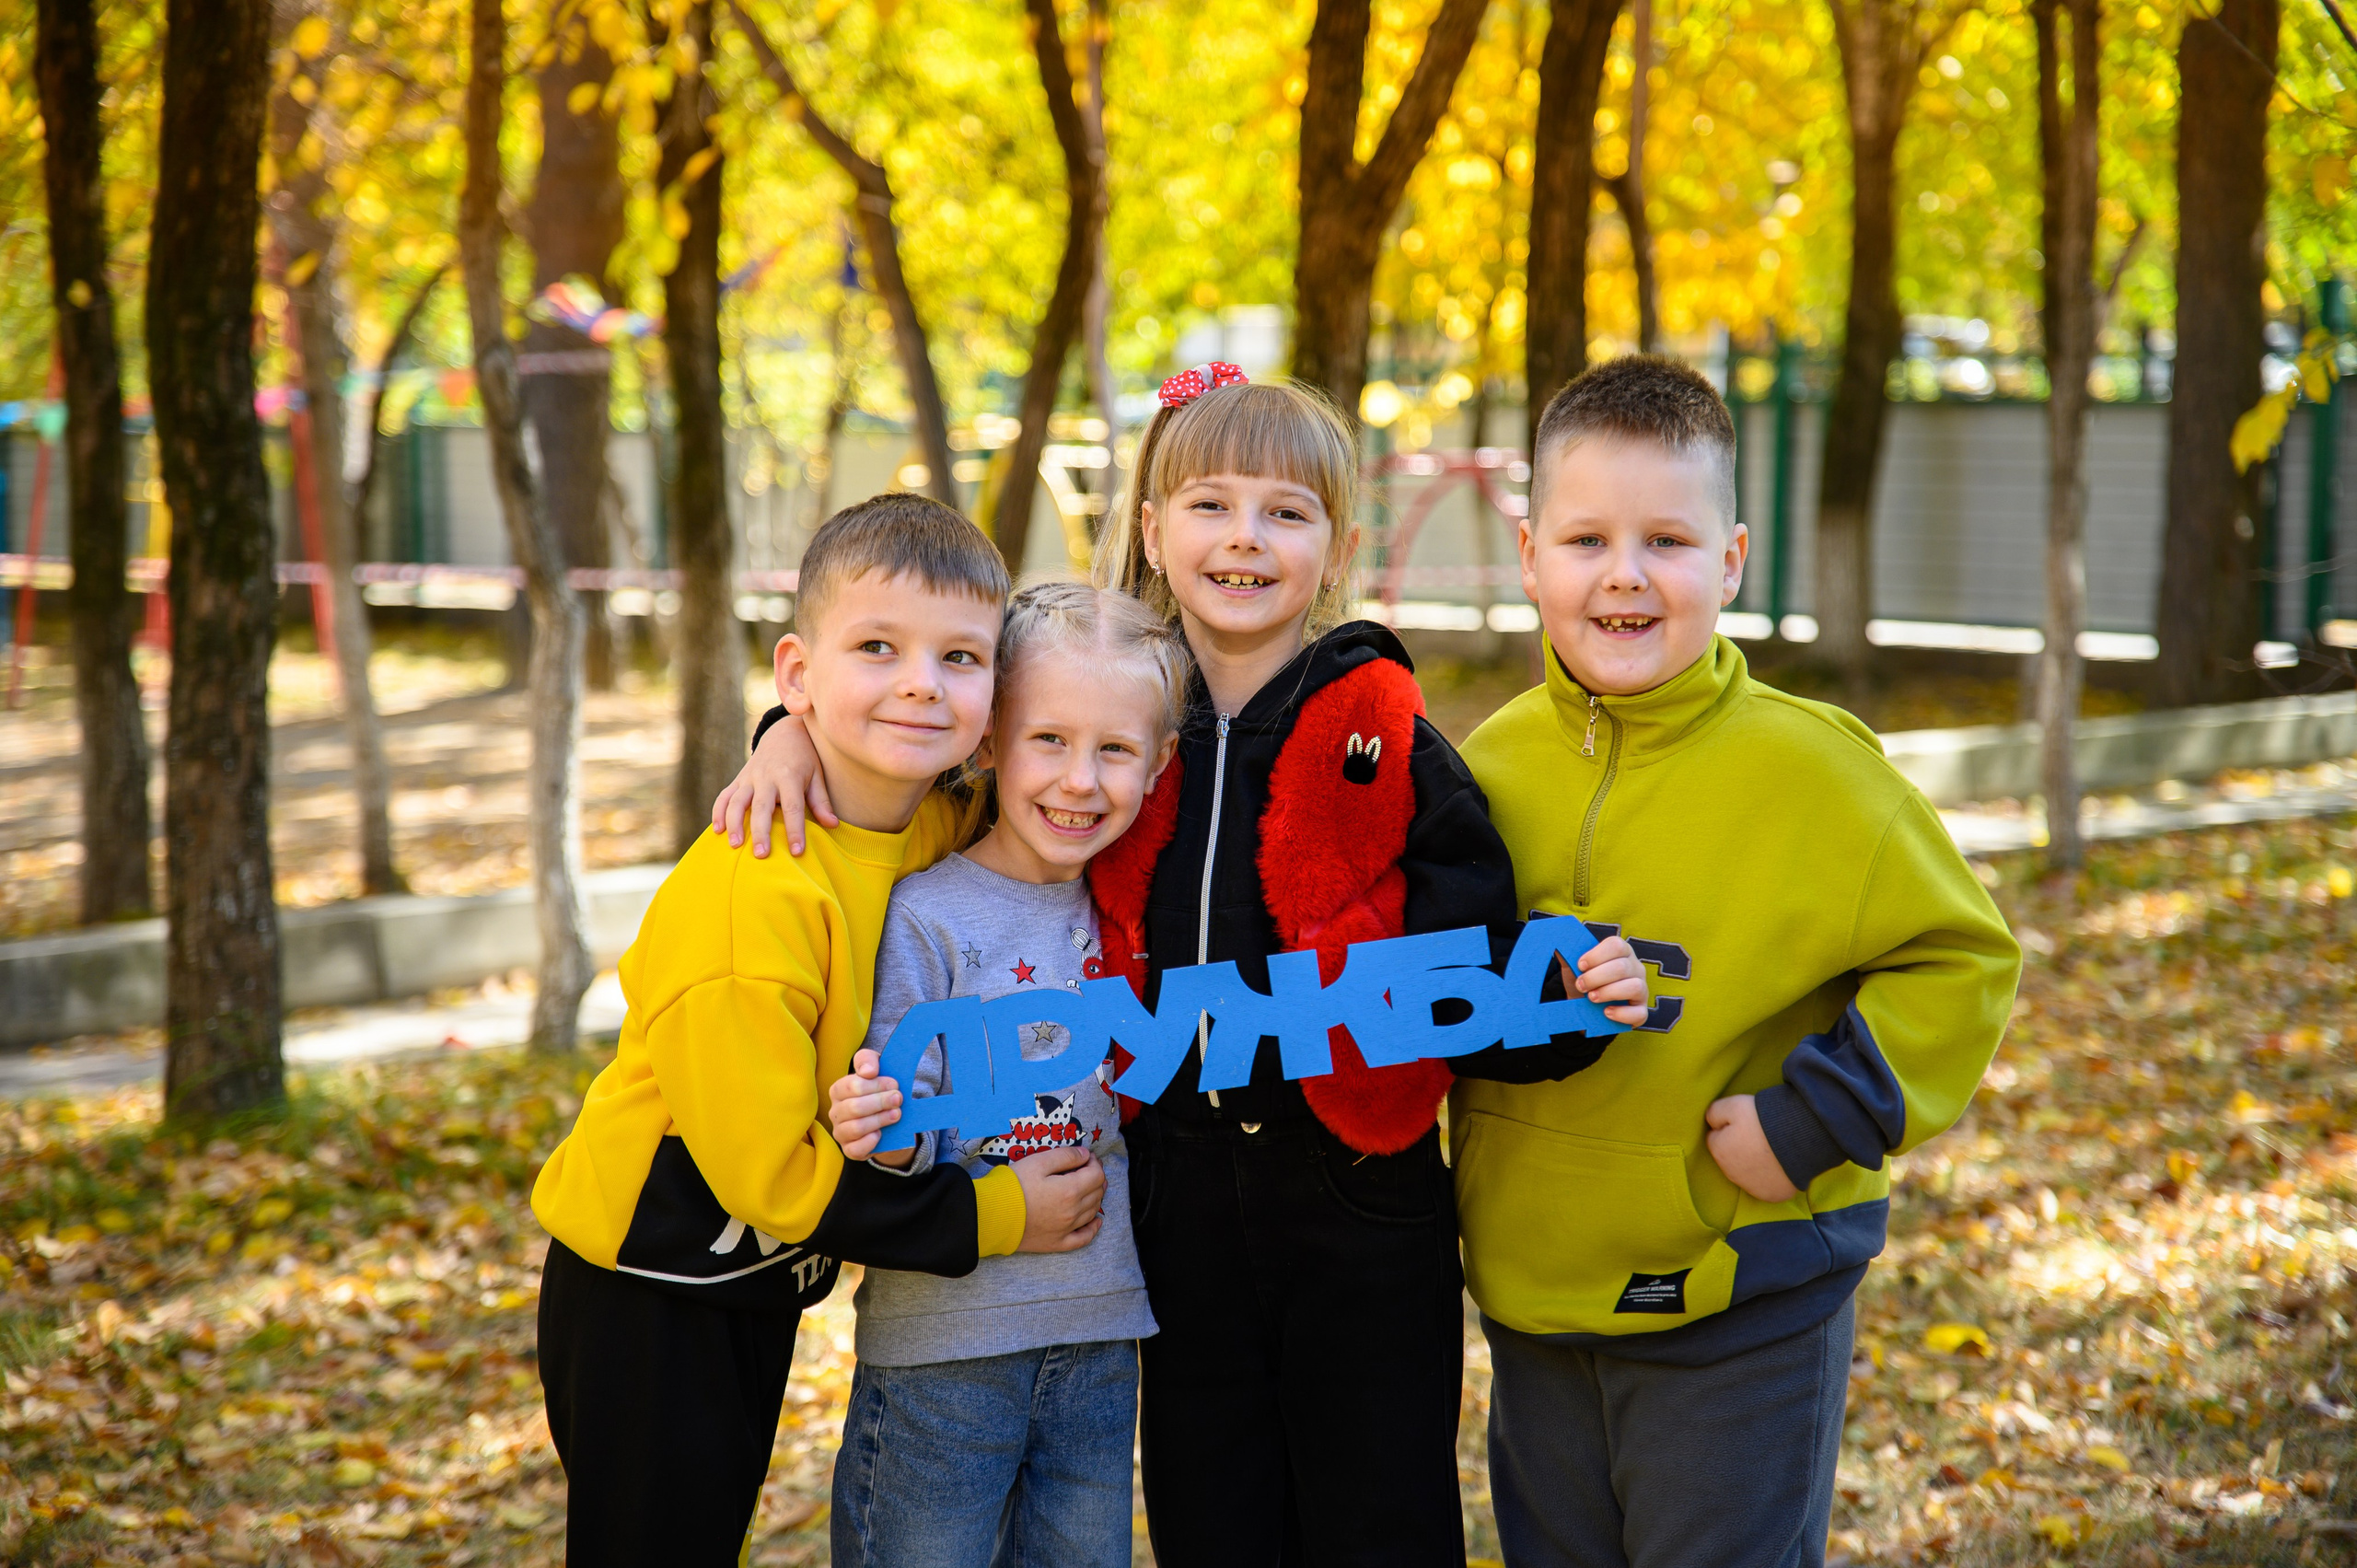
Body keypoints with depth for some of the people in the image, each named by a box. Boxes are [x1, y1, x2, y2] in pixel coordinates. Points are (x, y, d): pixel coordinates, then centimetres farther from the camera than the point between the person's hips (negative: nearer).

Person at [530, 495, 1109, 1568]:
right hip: (645, 1303, -7)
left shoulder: (939, 831, -6)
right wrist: (993, 1217, -17)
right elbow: (766, 1167, -24)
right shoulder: (753, 892, -28)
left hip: (762, 1284, 7)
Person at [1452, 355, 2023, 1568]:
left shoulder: (1807, 768, -13)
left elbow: (1960, 959, -9)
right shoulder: (1494, 761, 0)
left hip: (1742, 1315, -5)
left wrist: (1813, 1118, -16)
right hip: (1531, 1291, 5)